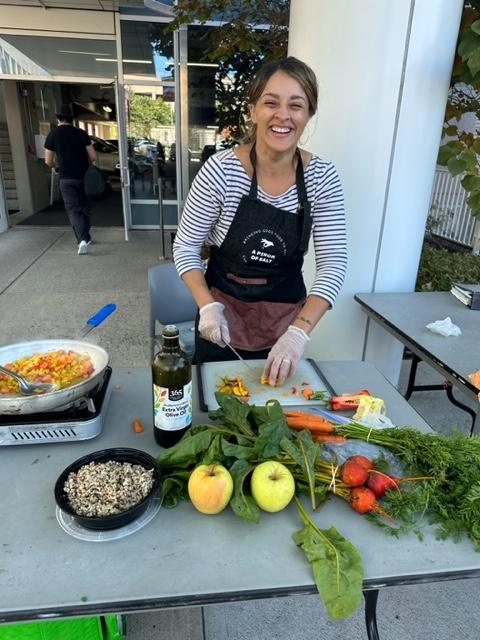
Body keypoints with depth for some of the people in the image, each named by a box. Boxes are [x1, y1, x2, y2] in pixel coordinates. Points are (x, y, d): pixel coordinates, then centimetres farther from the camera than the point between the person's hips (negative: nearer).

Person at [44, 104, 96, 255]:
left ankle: (83, 239, -20)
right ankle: (85, 238, 23)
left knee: (73, 210, -2)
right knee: (84, 208, 17)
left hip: (67, 178, -3)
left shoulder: (53, 135, -2)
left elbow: (48, 161, 0)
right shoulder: (81, 133, 3)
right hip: (84, 176, 3)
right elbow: (93, 157, 1)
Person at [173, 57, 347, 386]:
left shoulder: (323, 177, -10)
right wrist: (208, 306, -23)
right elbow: (185, 247, -9)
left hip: (287, 319, 2)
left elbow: (333, 263, -14)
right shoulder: (221, 170, -17)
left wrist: (299, 332, -25)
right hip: (223, 314, -1)